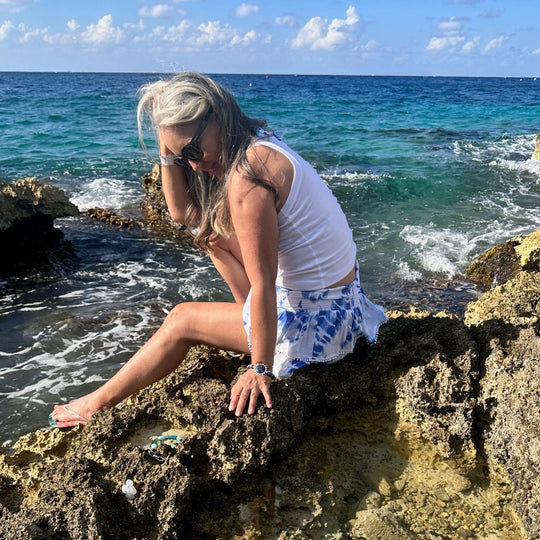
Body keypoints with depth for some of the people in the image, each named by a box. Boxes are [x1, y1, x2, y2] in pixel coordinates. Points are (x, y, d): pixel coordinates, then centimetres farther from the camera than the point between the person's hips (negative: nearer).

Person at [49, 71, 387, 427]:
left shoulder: (246, 175, -25)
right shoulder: (258, 147, 5)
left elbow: (263, 286, -24)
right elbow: (183, 213, 11)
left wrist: (260, 369, -16)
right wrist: (169, 154, -2)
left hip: (320, 324, -9)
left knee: (183, 319, 3)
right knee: (212, 231, 17)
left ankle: (99, 404, 23)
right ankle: (256, 321, 18)